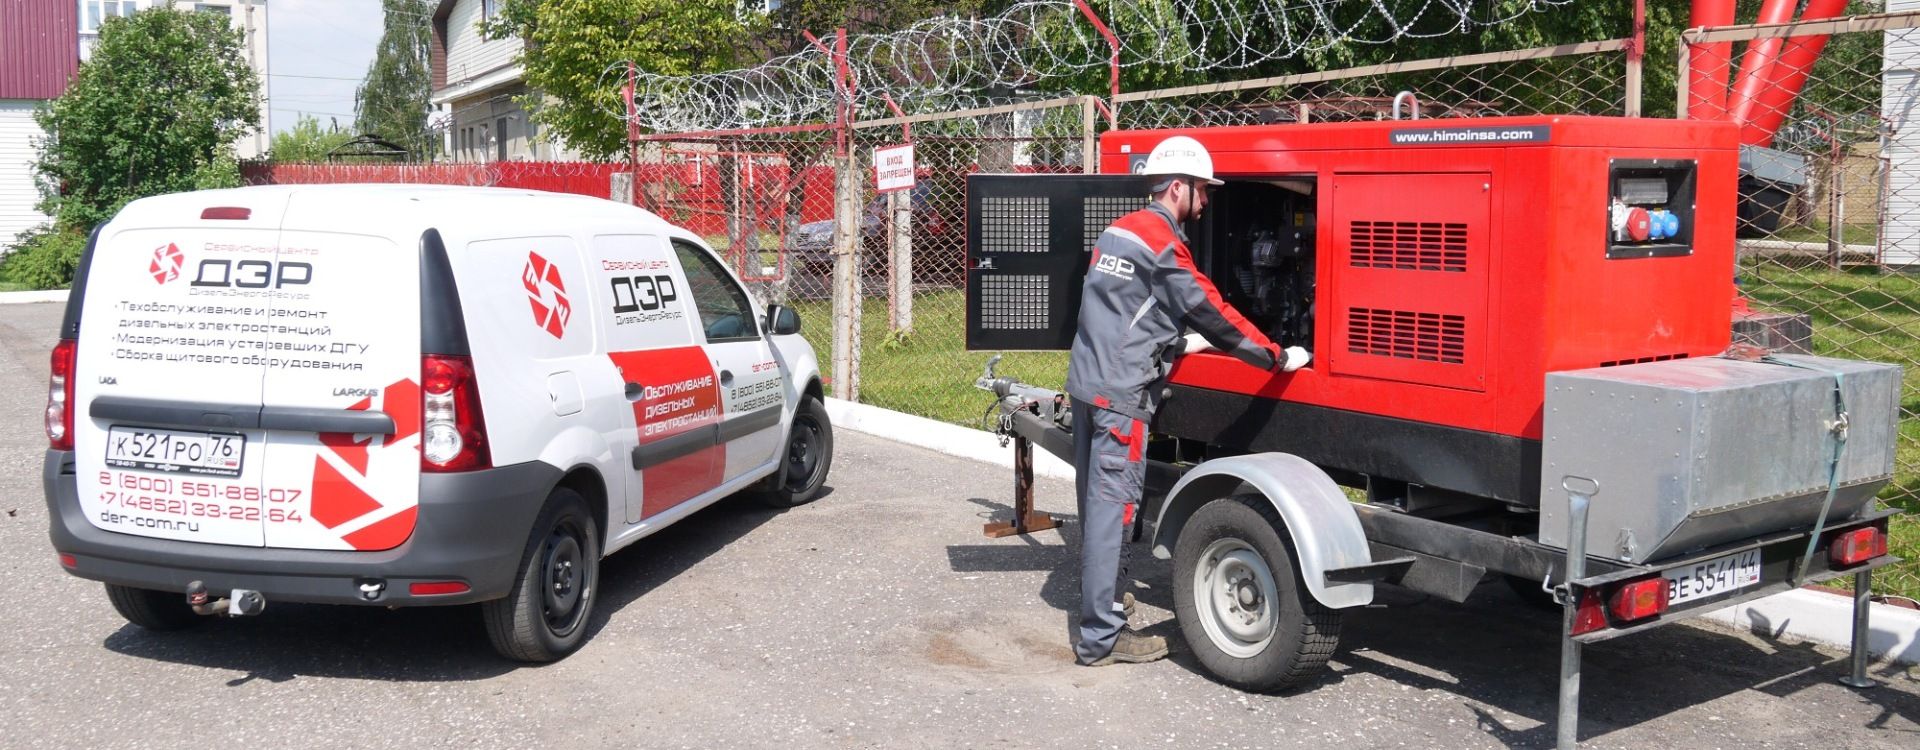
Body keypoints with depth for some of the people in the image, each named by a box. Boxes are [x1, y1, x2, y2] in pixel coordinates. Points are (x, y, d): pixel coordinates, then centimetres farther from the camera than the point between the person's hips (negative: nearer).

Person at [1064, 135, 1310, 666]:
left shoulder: (1119, 231, 16)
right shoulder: (1161, 241, -12)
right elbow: (1211, 311, -13)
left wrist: (1177, 343, 34)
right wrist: (1278, 358, -5)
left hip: (1086, 382, 10)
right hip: (1121, 393, -10)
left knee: (1096, 499, 20)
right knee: (1113, 505, -6)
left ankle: (1102, 594, 36)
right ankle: (1100, 637, -3)